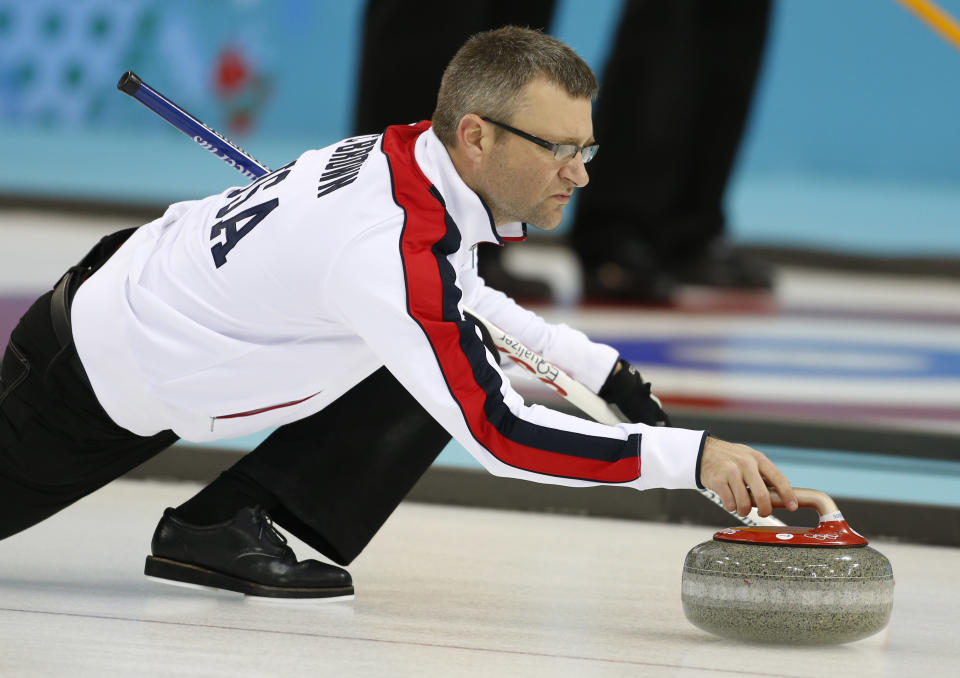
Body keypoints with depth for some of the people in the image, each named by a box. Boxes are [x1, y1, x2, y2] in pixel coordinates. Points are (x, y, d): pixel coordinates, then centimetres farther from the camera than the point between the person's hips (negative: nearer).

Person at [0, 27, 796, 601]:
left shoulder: (410, 156, -8)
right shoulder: (395, 249, -36)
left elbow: (451, 297, 15)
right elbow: (499, 434, -38)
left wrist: (600, 367, 7)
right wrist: (690, 454, -40)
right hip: (96, 386, -8)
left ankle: (223, 527, -3)